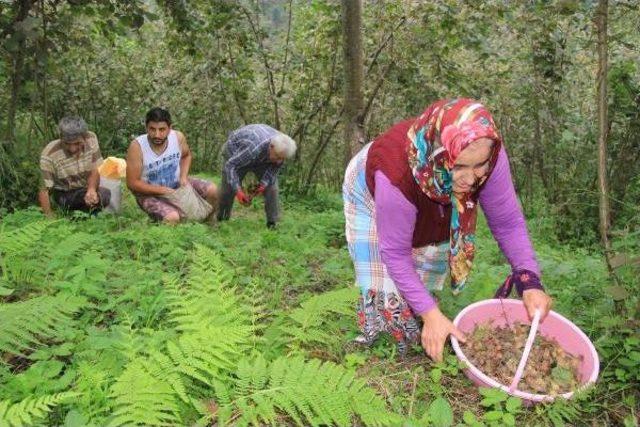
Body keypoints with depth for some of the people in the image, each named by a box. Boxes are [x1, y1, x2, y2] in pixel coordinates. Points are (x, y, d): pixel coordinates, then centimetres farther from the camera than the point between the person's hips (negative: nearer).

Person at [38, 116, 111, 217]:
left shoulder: (91, 139, -15)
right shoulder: (49, 156, -25)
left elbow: (95, 170, -10)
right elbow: (43, 191, -20)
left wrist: (91, 189, -30)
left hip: (87, 188, 5)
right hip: (64, 194, -5)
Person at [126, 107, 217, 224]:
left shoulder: (178, 137, -14)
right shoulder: (137, 146, -25)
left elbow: (186, 156, 10)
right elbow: (132, 183, -21)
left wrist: (183, 176, -8)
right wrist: (163, 190, -24)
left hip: (177, 184, 5)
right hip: (150, 193, -4)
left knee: (212, 190, -10)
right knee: (172, 218, -30)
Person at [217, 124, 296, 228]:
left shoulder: (281, 149, -29)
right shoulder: (254, 149, -46)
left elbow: (275, 166, -10)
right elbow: (230, 165, -39)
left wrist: (264, 184, -24)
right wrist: (238, 191, -46)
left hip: (261, 158, 4)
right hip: (235, 151, -4)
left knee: (271, 185, -11)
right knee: (228, 187, -4)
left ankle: (273, 222, -5)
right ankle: (221, 218, 17)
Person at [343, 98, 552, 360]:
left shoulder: (489, 155, -37)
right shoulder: (396, 174, -47)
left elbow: (507, 222, -23)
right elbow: (395, 253, -35)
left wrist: (530, 281, -35)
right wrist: (431, 314, -38)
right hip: (374, 193, -4)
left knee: (430, 269, 10)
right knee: (386, 285, -7)